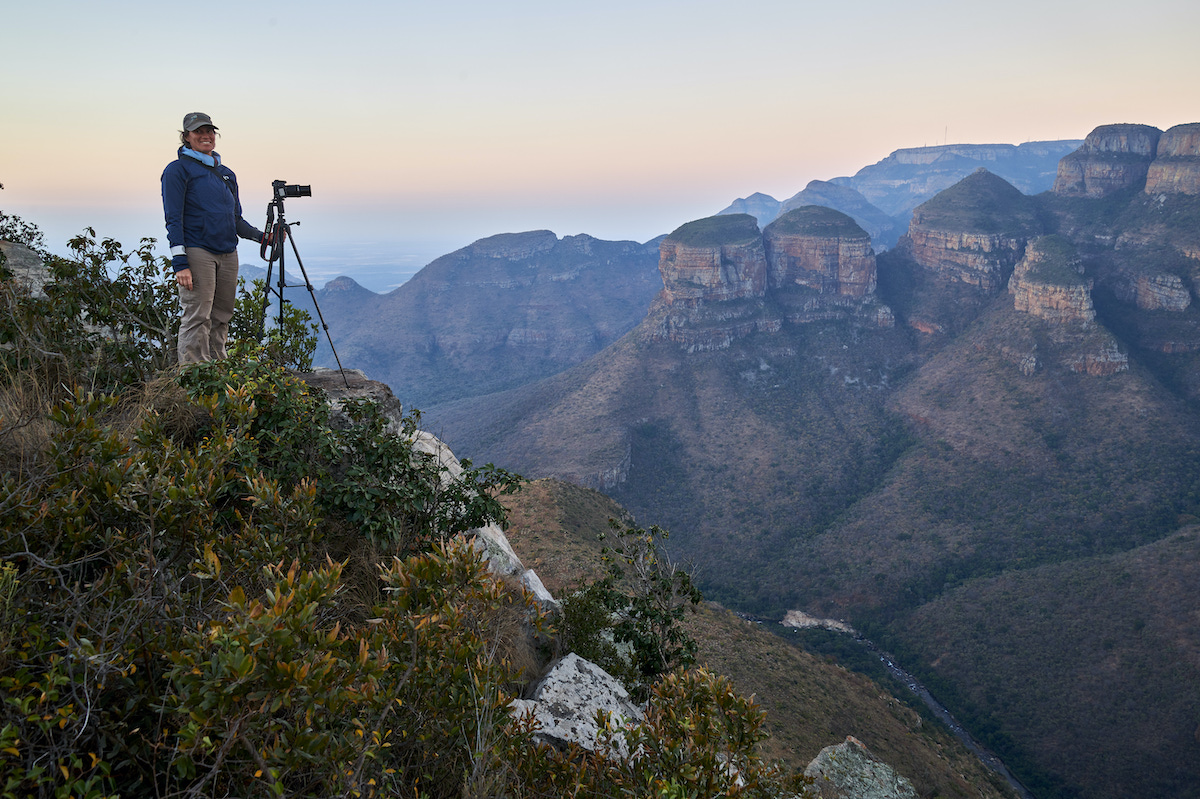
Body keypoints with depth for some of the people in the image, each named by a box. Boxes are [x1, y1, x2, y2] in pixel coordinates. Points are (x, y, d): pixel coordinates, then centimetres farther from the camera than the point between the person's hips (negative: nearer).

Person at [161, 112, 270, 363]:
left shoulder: (226, 173, 20)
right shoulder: (178, 169, 1)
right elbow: (173, 219, -7)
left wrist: (262, 236, 7)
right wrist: (180, 262, -15)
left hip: (228, 255, 6)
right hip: (197, 252, -6)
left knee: (221, 318, 8)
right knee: (197, 319, -10)